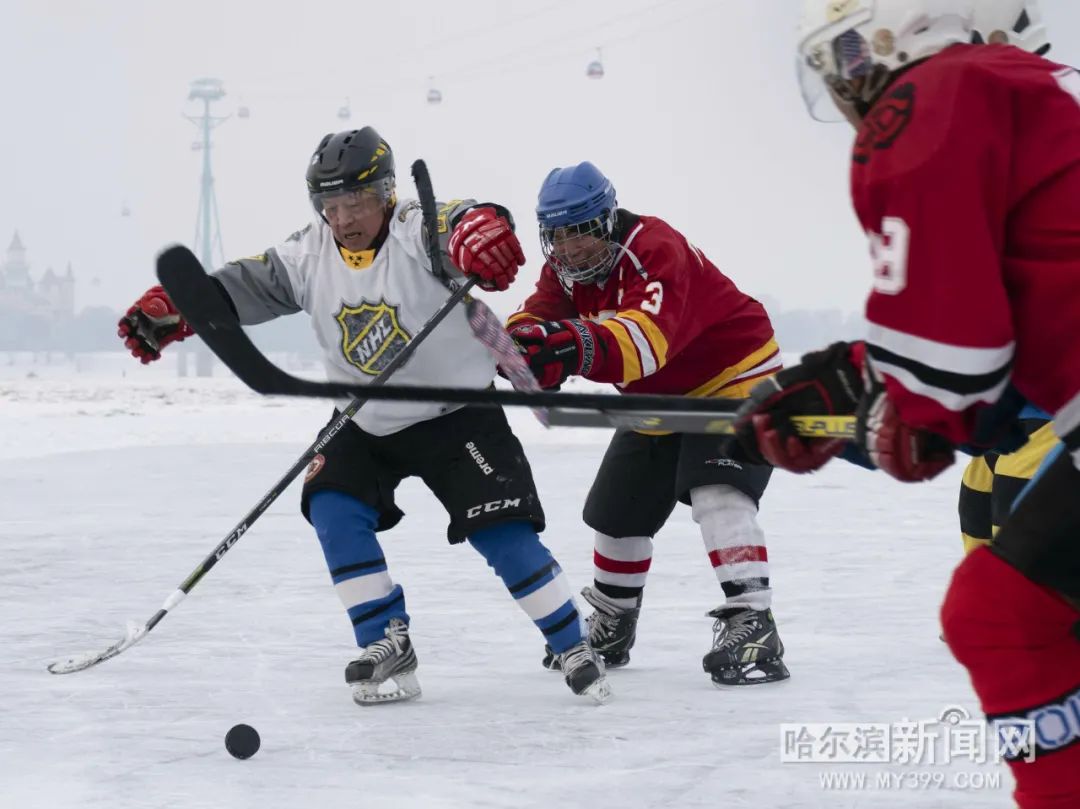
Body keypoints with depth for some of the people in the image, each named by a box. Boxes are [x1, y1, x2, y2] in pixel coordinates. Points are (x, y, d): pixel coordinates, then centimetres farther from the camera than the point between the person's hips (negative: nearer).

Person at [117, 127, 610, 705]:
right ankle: (388, 646, -2)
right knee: (333, 506, -13)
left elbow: (463, 224, -43)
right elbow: (245, 285, -11)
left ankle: (574, 650, 4)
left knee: (503, 533, -11)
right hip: (366, 423, 5)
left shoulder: (416, 233, -23)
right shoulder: (309, 255, -8)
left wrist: (483, 230, -68)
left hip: (458, 415, -5)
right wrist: (169, 310, -27)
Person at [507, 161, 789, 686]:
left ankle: (751, 625, -35)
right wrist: (523, 344, -45)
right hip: (660, 401, 9)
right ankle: (610, 625, 38)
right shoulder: (565, 270, -6)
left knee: (717, 492, -30)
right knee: (618, 511, 15)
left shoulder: (656, 251, -32)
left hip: (735, 379, -9)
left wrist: (576, 346, -67)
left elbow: (646, 337, -49)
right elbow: (536, 318, -19)